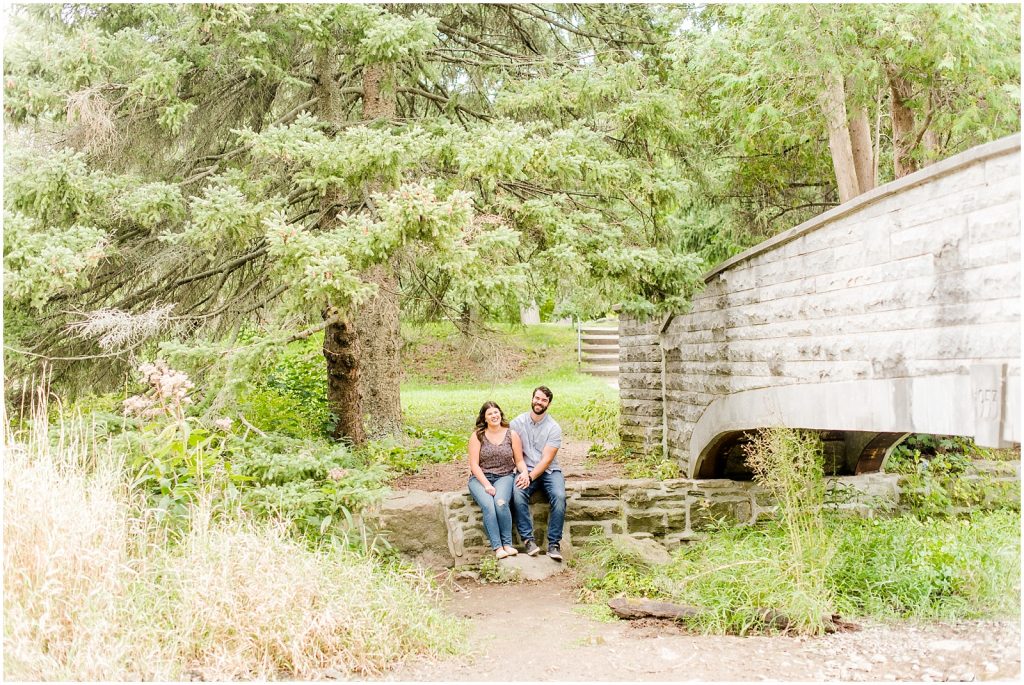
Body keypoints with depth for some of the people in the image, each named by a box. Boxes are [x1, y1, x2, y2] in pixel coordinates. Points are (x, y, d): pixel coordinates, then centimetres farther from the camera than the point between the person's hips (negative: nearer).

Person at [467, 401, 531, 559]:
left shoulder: (511, 435, 7)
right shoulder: (477, 436, 1)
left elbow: (519, 461, 9)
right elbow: (474, 464, -3)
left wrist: (525, 473, -13)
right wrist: (486, 485, -15)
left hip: (505, 476, 0)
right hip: (480, 478, 0)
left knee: (501, 502, -32)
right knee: (488, 506, -30)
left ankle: (507, 544, -21)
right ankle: (497, 547, -27)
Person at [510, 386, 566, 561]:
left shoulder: (554, 428, -4)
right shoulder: (517, 423, 2)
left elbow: (547, 459, -10)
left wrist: (530, 476, -22)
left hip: (549, 470, -1)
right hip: (526, 470, 1)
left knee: (559, 496, -30)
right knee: (518, 495, -31)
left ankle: (554, 543, -24)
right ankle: (528, 539, -24)